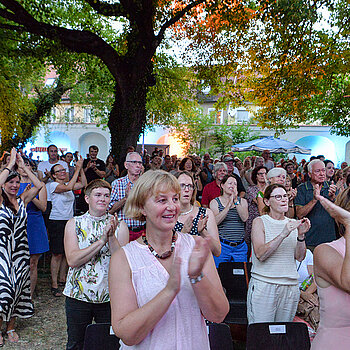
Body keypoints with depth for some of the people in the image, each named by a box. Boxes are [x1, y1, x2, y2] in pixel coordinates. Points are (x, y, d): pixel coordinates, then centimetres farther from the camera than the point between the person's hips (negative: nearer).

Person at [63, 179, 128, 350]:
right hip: (78, 295, 0)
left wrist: (112, 237, -22)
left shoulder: (119, 226, -1)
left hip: (109, 296, 0)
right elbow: (72, 260, -15)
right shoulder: (74, 223, -1)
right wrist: (102, 241, -21)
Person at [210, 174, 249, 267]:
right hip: (222, 245, -2)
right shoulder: (215, 202, 2)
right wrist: (229, 204, -15)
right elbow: (216, 221, -14)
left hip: (240, 247, 2)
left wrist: (236, 201, -12)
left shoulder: (242, 201, 9)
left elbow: (244, 218, -8)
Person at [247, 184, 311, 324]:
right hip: (263, 284, -4)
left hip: (290, 286, 4)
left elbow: (300, 257, 5)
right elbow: (260, 254, -16)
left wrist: (301, 235, -10)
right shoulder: (260, 222, -2)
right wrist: (283, 234, -22)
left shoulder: (293, 223, 11)